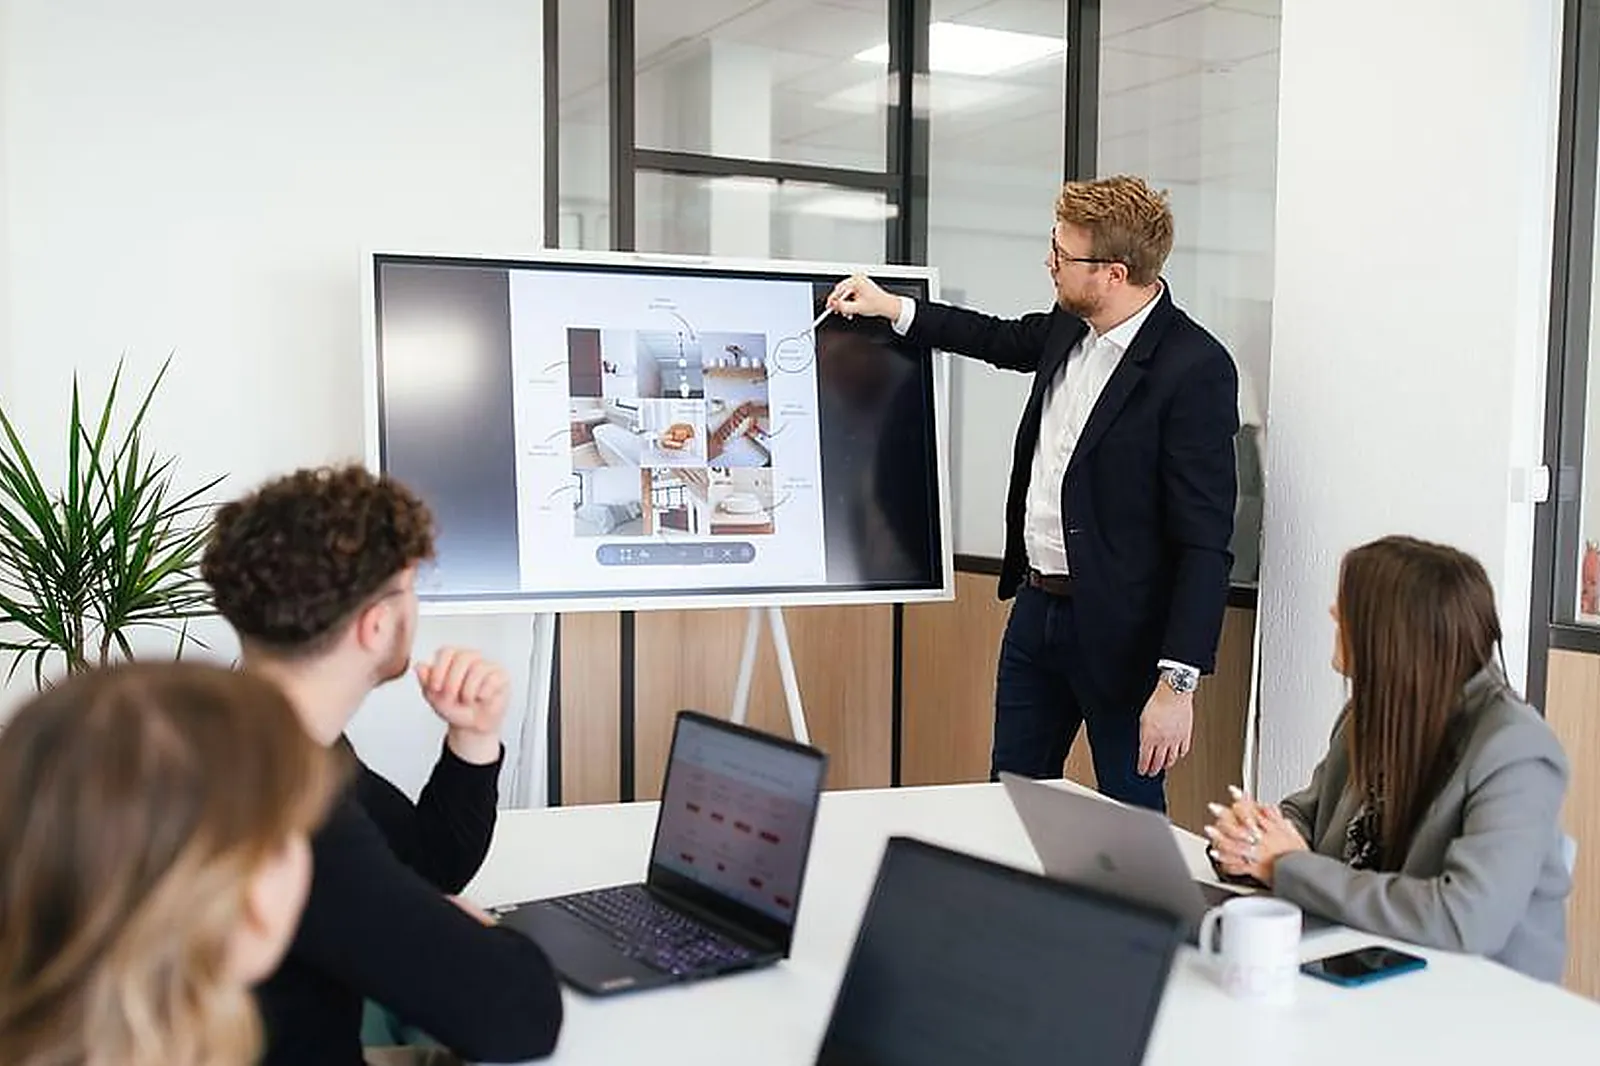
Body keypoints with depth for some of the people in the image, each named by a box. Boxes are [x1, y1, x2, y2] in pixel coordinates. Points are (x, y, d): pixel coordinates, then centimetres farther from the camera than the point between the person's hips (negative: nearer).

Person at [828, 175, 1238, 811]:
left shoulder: (1196, 369, -20)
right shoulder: (1069, 329, 3)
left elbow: (1205, 542, -21)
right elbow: (1005, 339, 28)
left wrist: (1178, 682, -23)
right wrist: (891, 307, 26)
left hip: (1120, 631, -8)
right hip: (1036, 607, 8)